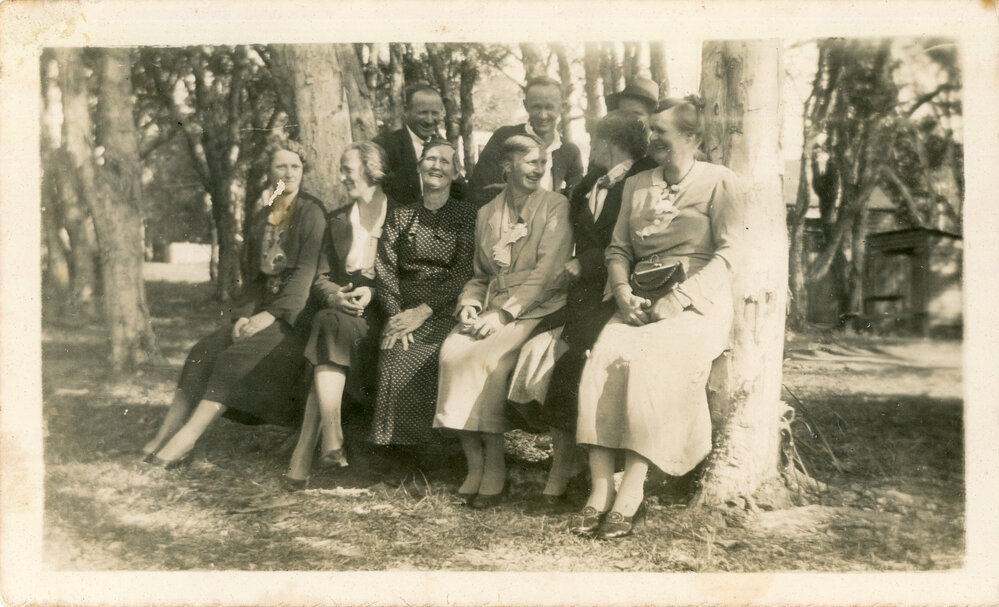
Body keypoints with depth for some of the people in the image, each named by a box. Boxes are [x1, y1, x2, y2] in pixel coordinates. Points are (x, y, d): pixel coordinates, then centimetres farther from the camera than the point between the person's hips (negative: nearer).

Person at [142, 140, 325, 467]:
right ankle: (163, 438, -19)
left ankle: (184, 440, -31)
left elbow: (306, 270, -12)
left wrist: (271, 314, -19)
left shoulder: (311, 212, -3)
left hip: (296, 313, -6)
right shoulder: (262, 218, 17)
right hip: (262, 309, 7)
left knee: (239, 353, -29)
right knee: (204, 351, -15)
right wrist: (243, 314, -2)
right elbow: (254, 274, 15)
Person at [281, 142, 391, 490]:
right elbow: (321, 279, 15)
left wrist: (373, 292, -15)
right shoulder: (337, 221, 23)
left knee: (331, 326, -33)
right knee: (330, 325, -32)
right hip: (341, 308, 4)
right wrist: (335, 296, -9)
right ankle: (331, 443, -44)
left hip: (380, 310, -4)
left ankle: (303, 456, -40)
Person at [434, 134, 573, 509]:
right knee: (452, 350, -25)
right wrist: (469, 305, -1)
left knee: (488, 356, -31)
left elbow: (546, 272, -8)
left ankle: (494, 469, -20)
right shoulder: (486, 214, 19)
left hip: (534, 309, -4)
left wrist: (503, 313, -18)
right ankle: (474, 467, -19)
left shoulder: (555, 207, 3)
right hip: (491, 309, 4)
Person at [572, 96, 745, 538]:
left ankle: (631, 495, -29)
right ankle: (599, 491, -28)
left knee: (647, 360, -34)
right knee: (603, 356, -28)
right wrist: (623, 292, -4)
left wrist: (677, 299, -16)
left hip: (698, 303, -4)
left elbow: (728, 254, -4)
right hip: (641, 303, 4)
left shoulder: (720, 182, 6)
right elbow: (618, 249, 18)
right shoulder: (636, 186, 21)